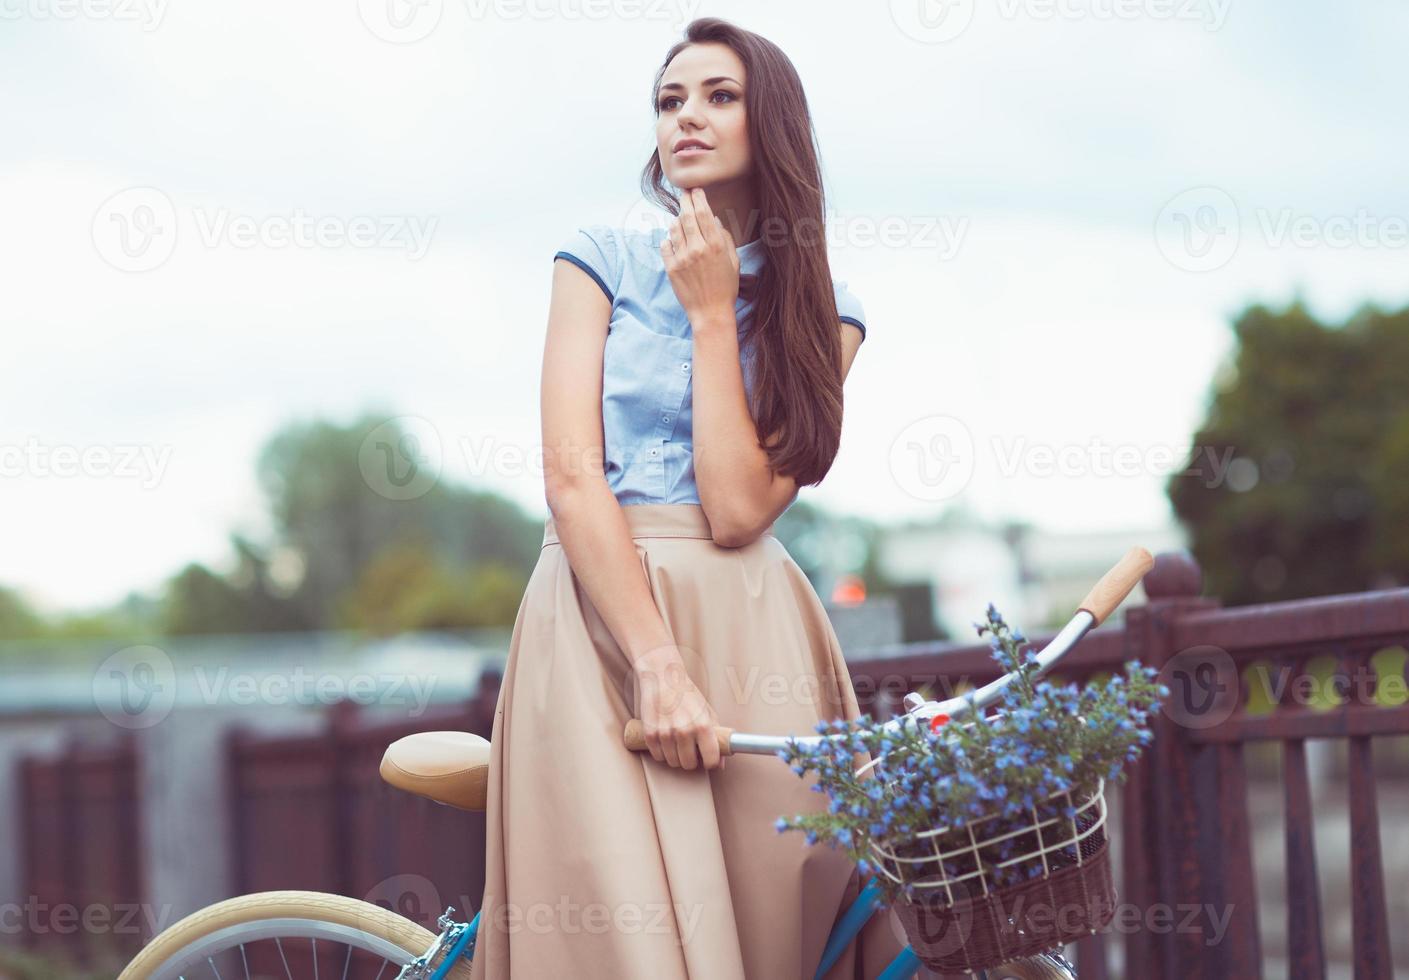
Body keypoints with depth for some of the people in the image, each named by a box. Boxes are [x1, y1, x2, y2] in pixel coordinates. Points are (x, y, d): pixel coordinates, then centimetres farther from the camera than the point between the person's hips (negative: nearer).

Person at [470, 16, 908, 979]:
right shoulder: (605, 258, 7)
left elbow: (738, 510, -7)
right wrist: (656, 664, -16)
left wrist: (712, 314, -5)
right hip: (603, 619, -1)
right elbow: (570, 475, -5)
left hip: (747, 634, 1)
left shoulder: (820, 310, 8)